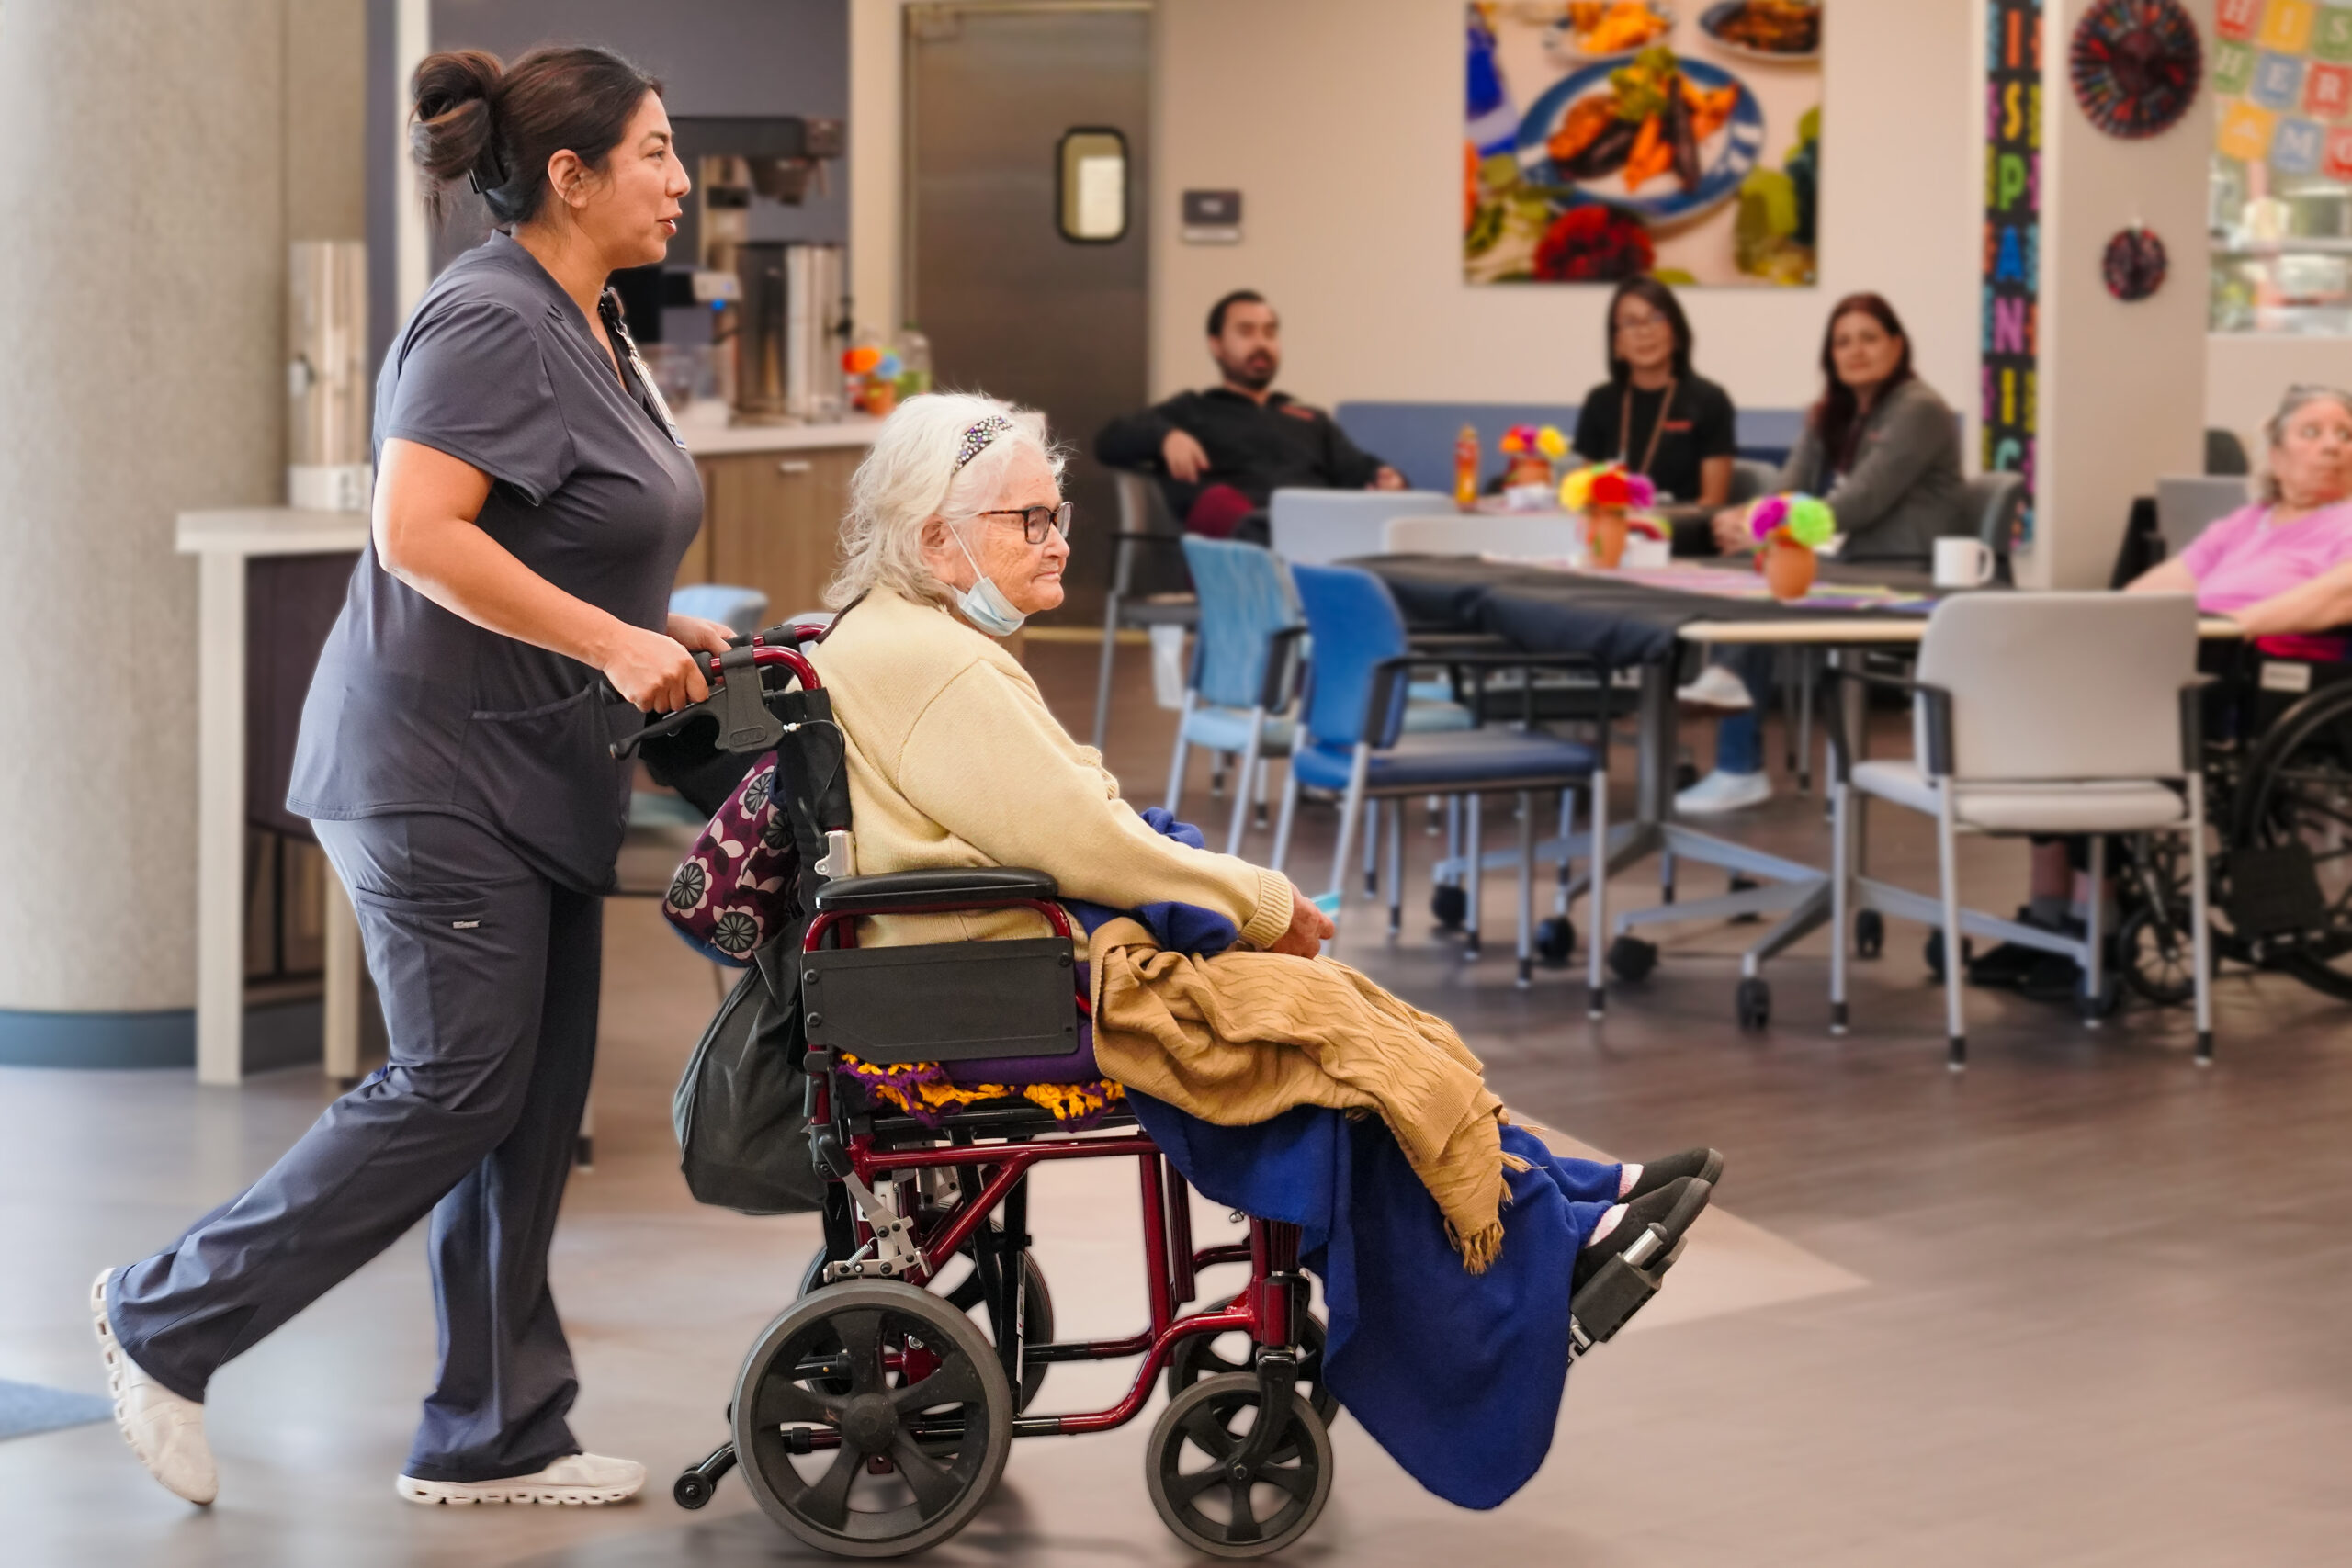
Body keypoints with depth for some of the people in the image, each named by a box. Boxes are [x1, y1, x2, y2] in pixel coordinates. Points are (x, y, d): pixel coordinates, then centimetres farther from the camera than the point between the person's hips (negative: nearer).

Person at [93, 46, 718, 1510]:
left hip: (536, 775, 10)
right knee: (457, 1086, -8)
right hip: (441, 767, -10)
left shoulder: (591, 328, 15)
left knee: (537, 1097, 9)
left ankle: (496, 1438, 15)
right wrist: (610, 640, -24)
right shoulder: (492, 321, -17)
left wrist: (659, 628, 11)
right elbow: (419, 530, -26)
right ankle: (167, 1323, 5)